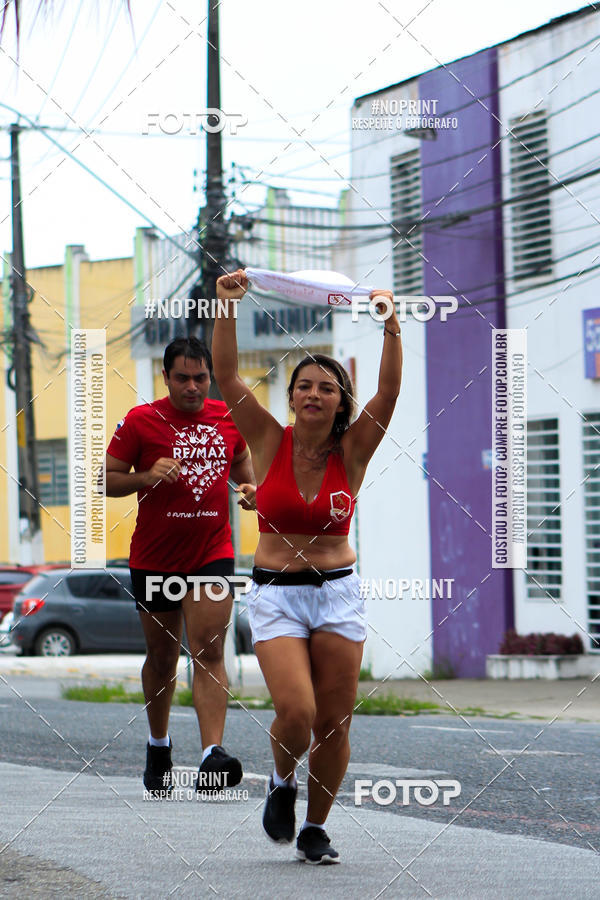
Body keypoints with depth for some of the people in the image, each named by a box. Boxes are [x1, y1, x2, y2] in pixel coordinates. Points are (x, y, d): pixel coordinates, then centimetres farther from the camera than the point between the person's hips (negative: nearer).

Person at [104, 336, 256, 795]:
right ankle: (159, 748, 32)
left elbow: (241, 462, 22)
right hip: (154, 558, -1)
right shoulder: (140, 421, -5)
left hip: (212, 553, 1)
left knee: (209, 652, -12)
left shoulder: (228, 418, 4)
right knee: (162, 656, 11)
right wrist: (148, 477, -21)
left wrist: (250, 489, 0)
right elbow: (107, 480, -2)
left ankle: (213, 753, -22)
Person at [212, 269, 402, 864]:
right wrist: (226, 308, -19)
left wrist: (391, 327, -24)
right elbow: (226, 377, -9)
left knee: (334, 723, 1)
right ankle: (282, 782, 15)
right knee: (295, 713, -17)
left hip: (339, 594, 1)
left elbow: (389, 392, -13)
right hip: (275, 595, -1)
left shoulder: (352, 451, 1)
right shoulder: (270, 443, 0)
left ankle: (315, 829, 20)